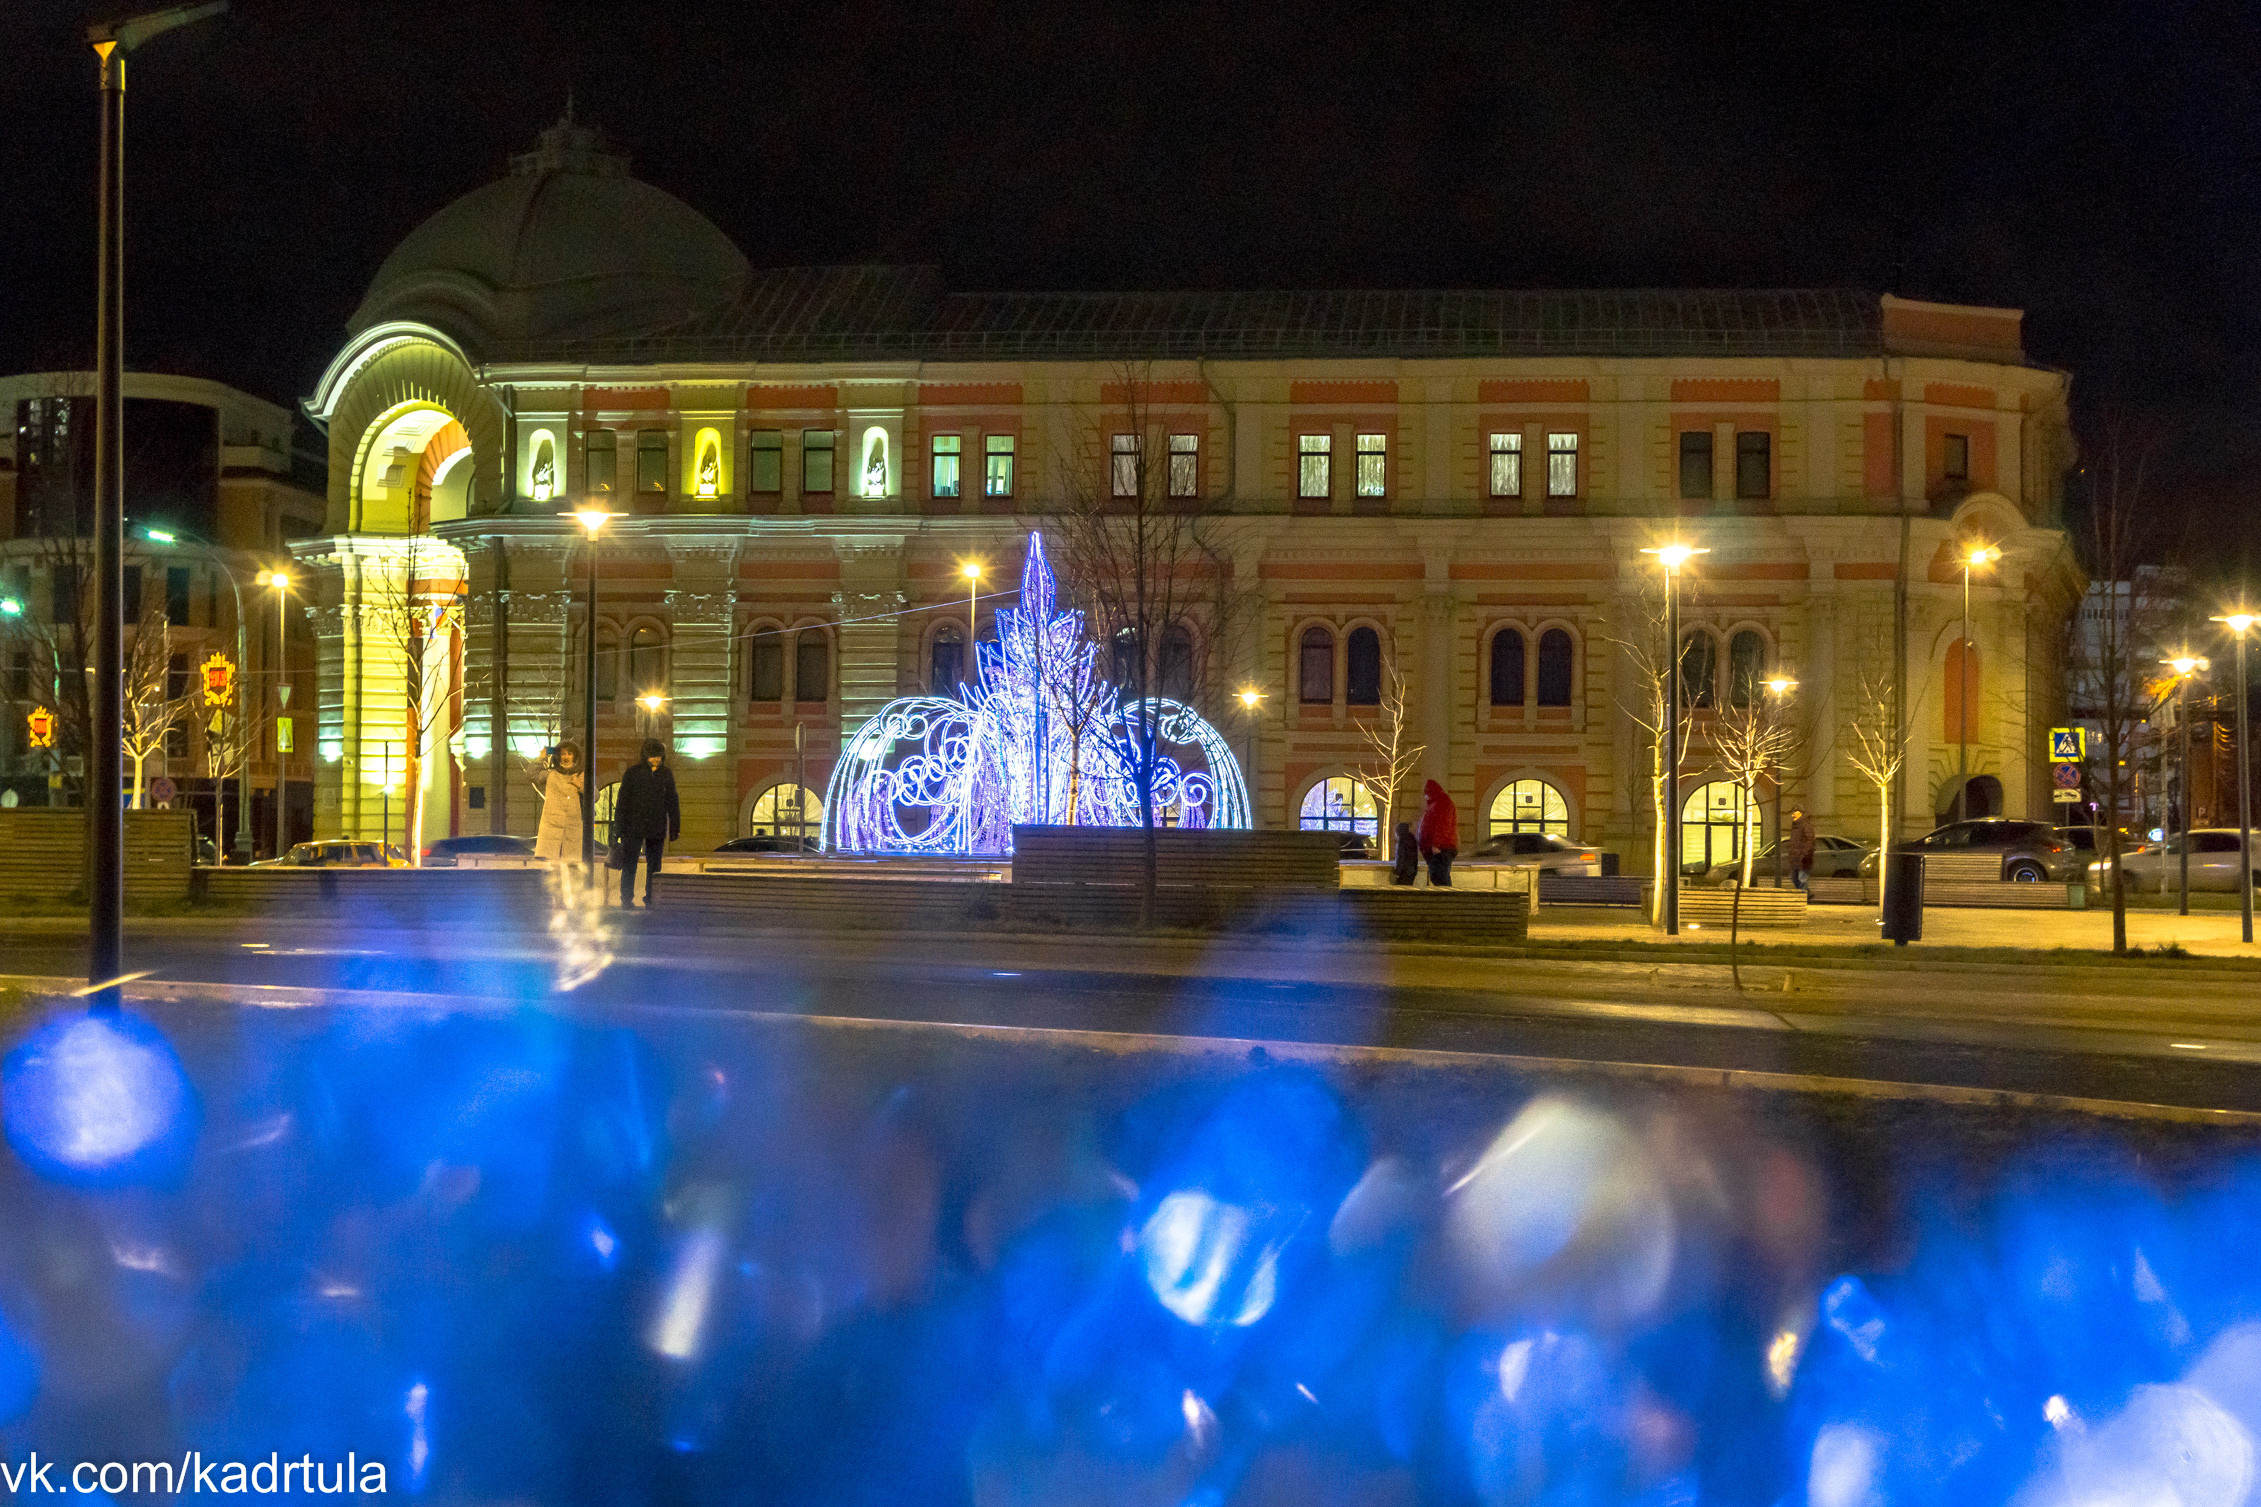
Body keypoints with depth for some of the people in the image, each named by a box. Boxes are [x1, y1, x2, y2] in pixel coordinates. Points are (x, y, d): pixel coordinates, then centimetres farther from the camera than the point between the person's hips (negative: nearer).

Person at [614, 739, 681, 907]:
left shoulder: (666, 774, 6)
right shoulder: (633, 773, -2)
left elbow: (672, 803, 12)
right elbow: (622, 801, -1)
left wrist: (675, 828, 9)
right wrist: (618, 828, -4)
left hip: (656, 829, 2)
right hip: (633, 828, -2)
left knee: (654, 866, 4)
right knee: (629, 864, 2)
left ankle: (650, 901, 10)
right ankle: (626, 900, 10)